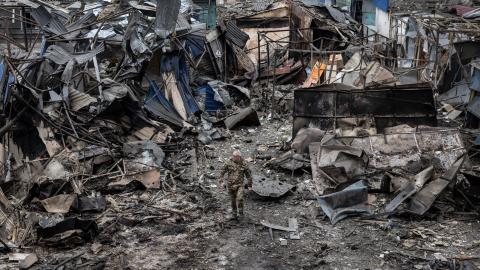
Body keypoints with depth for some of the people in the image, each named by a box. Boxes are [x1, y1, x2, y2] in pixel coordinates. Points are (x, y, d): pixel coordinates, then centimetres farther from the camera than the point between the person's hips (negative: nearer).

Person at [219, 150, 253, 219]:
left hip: (239, 185, -1)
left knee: (240, 198, -19)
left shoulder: (243, 164, -6)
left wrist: (250, 185, 6)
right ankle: (234, 213, 29)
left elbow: (248, 175, 3)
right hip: (231, 185, 1)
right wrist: (221, 182, -8)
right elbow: (222, 172, 2)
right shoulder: (228, 163, -6)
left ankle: (240, 212, 4)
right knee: (233, 200, 10)